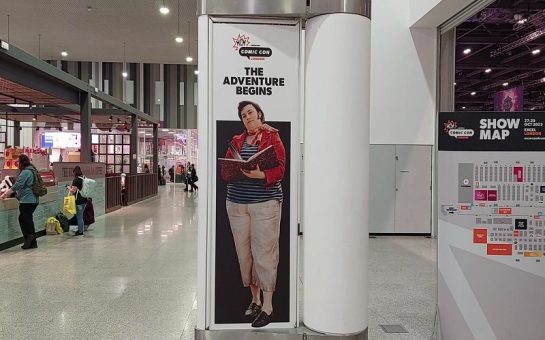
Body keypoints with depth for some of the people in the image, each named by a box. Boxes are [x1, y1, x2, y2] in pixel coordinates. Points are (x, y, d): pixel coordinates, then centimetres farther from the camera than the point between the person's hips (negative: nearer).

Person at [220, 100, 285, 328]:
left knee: (264, 253, -3)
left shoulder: (272, 136, 3)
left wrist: (261, 175, -24)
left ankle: (267, 306, 6)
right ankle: (255, 299, 22)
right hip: (237, 204, 5)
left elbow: (280, 168, -6)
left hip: (265, 203, -4)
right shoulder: (236, 140, 16)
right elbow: (224, 170, 12)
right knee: (244, 252, 7)